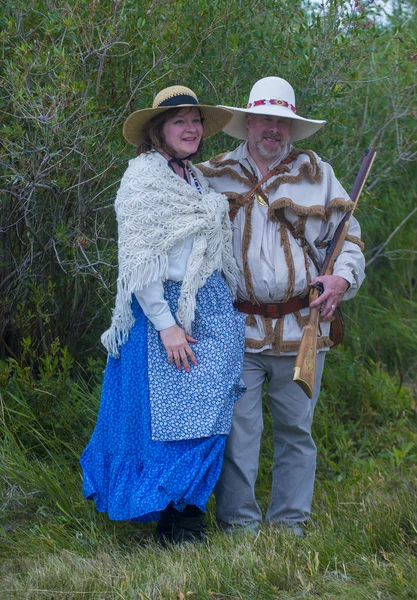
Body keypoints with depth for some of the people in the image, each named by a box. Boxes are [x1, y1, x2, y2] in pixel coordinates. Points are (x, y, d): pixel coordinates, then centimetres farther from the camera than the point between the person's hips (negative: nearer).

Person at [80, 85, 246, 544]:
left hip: (212, 312, 8)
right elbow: (139, 257, -14)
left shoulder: (196, 179, 17)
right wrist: (165, 325, -17)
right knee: (174, 419, -6)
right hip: (166, 309, -8)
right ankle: (174, 530, 2)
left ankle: (191, 522, 13)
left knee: (205, 419, 6)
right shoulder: (144, 175, -8)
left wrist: (225, 312, 14)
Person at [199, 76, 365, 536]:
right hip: (236, 326, -1)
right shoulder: (213, 176, 9)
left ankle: (290, 525, 17)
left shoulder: (317, 175, 11)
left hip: (301, 325, 2)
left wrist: (342, 278, -7)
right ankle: (238, 525, 3)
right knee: (237, 429, -5)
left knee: (296, 429, 7)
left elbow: (348, 237, 12)